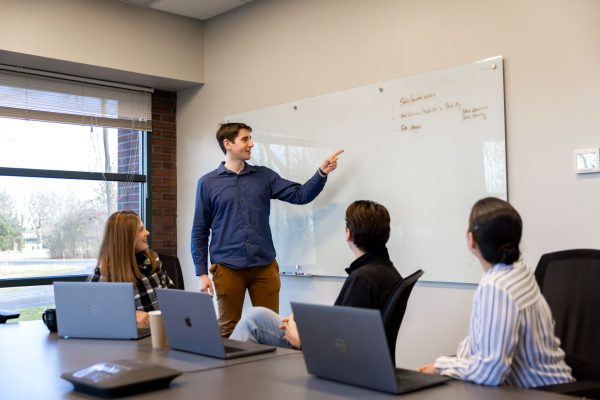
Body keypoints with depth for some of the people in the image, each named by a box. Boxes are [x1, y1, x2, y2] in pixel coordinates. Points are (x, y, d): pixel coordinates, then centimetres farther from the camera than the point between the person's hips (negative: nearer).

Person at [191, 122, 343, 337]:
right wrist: (202, 273, -2)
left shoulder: (264, 176, 10)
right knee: (228, 330, 7)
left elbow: (300, 195, 4)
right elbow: (200, 231, 3)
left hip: (265, 266, 2)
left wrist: (322, 173, -12)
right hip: (228, 268, -2)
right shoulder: (208, 183, 3)